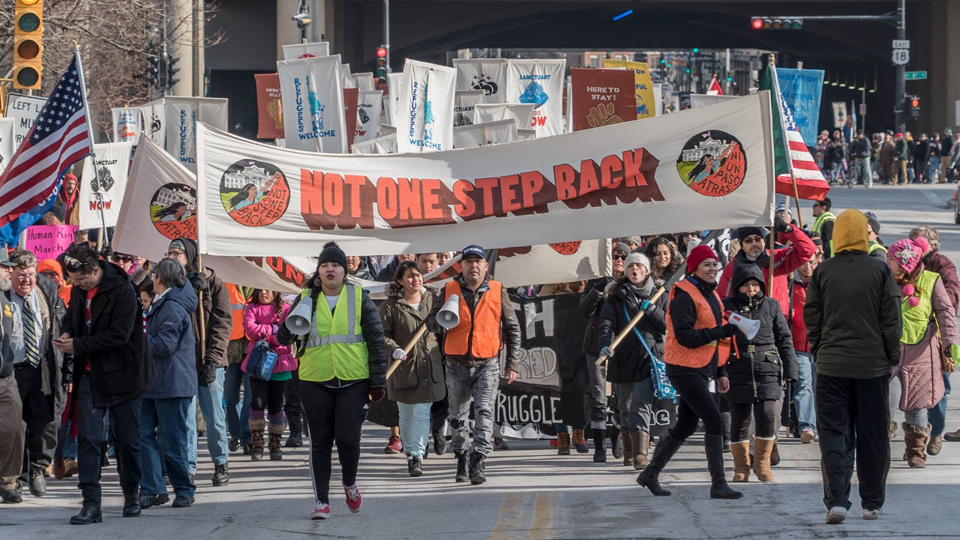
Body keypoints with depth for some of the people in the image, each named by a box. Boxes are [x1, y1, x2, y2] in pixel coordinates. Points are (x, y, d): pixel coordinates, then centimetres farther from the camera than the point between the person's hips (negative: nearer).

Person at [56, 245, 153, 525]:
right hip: (90, 375, 5)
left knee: (127, 440, 5)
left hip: (121, 375, -5)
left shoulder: (122, 291, -16)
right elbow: (72, 316, 23)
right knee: (87, 438, -5)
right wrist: (67, 333, 0)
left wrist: (78, 345, -20)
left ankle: (132, 496, 23)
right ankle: (91, 504, -7)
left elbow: (119, 335, -21)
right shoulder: (79, 290, 6)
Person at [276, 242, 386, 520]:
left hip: (354, 382, -2)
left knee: (348, 439, -7)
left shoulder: (360, 299, 3)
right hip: (315, 382, 2)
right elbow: (283, 338, 4)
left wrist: (378, 380, -1)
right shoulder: (307, 300, 6)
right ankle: (322, 501, 11)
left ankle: (350, 483, 23)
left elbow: (376, 340, 3)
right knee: (320, 442, 3)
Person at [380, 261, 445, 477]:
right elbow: (382, 335, -6)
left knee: (422, 413, -6)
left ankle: (417, 456, -6)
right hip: (403, 367, -1)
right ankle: (410, 452, 22)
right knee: (406, 414, 8)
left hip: (429, 367, 1)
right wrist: (394, 350, -23)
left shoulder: (433, 299, 5)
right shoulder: (391, 306, -4)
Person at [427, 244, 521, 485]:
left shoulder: (498, 292, 1)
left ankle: (478, 463, -23)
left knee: (484, 412, -16)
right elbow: (431, 323, 7)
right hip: (457, 365, 2)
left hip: (487, 365, -2)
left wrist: (513, 363, 6)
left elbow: (512, 328, 9)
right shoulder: (449, 291, 2)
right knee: (458, 417, 10)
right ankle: (461, 458, 29)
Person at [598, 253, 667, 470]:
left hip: (648, 357, -2)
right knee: (625, 408, 11)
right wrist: (606, 344, -23)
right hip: (622, 358, 2)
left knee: (642, 406, -15)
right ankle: (629, 452, 25)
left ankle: (641, 454, -24)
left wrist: (651, 310, -11)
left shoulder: (658, 295, 10)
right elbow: (606, 323, -5)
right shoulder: (616, 296, 8)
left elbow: (668, 325, 4)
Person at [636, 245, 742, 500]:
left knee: (685, 426, 14)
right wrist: (719, 332, -28)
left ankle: (650, 474, 26)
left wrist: (720, 372, 21)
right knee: (714, 421, -14)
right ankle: (718, 484, -12)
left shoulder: (711, 294, 16)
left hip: (701, 370, 10)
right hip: (685, 369, -10)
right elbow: (684, 336, -22)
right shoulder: (684, 296, -14)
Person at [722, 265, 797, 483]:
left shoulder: (771, 306, 9)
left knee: (767, 416, -9)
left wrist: (789, 369, 5)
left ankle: (762, 463, 8)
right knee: (739, 420, 3)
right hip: (737, 372, 0)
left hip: (768, 370, 0)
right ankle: (741, 467, 15)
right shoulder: (727, 306, 6)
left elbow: (784, 339, 11)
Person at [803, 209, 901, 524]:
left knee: (834, 435, 2)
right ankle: (872, 504, 15)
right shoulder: (880, 271, -5)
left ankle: (836, 501, -12)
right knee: (873, 437, 10)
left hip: (832, 366, 0)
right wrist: (893, 357, 8)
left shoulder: (823, 272, -2)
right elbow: (892, 320, -3)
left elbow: (812, 320, 3)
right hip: (873, 367, 0)